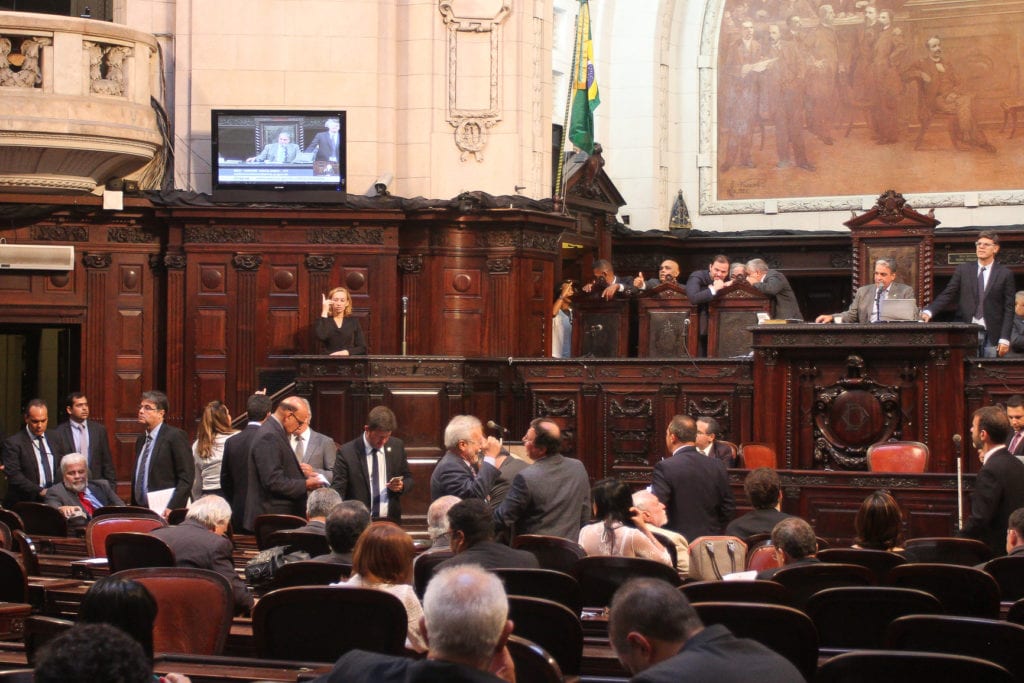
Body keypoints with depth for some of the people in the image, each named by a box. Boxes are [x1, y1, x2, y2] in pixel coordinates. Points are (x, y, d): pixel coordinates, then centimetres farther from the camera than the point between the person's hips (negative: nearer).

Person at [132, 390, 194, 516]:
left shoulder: (175, 436, -6)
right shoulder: (141, 440, 18)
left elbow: (187, 476, -12)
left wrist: (173, 507, -19)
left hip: (165, 512, -7)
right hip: (141, 510, 7)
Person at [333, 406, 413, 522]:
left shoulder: (397, 446, 4)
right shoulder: (347, 452, -8)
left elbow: (408, 479, 15)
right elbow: (337, 491, -8)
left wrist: (401, 486, -8)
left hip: (391, 522, 3)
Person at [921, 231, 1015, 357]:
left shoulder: (1005, 274, 4)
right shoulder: (963, 270, 9)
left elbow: (1008, 309, 2)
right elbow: (947, 295, 3)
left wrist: (1004, 339, -6)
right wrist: (929, 311, -15)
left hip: (991, 335, -1)